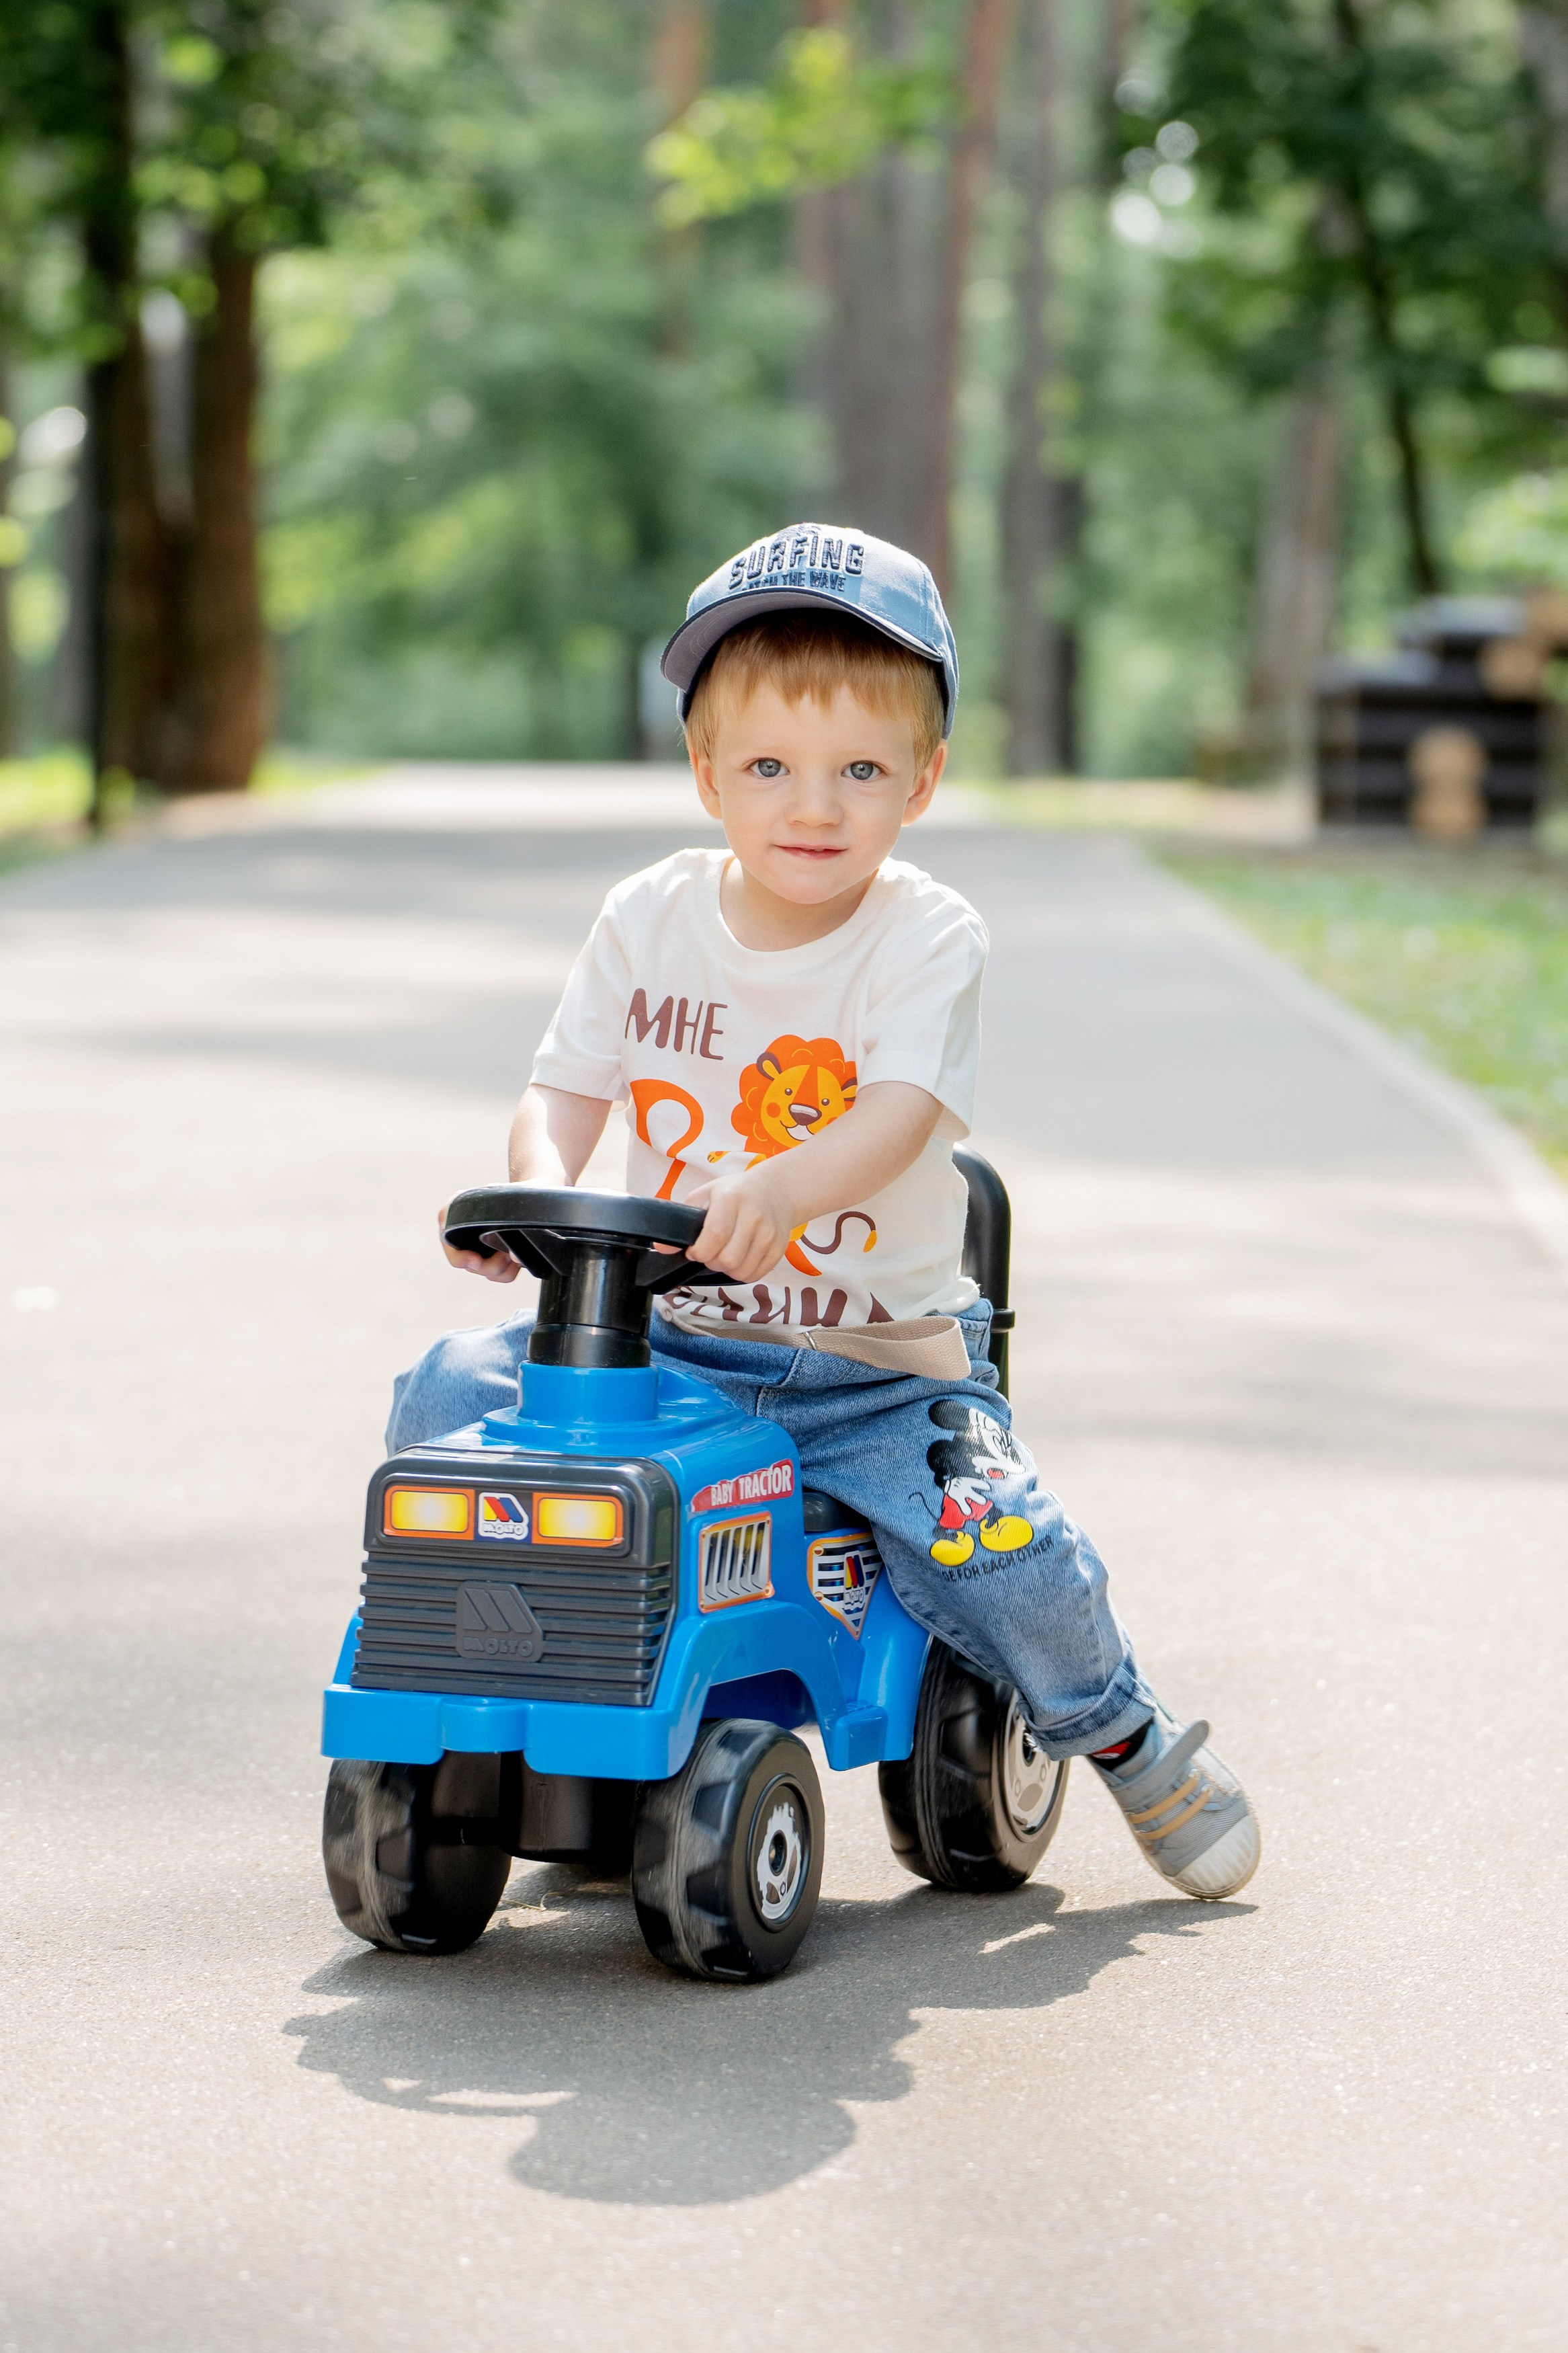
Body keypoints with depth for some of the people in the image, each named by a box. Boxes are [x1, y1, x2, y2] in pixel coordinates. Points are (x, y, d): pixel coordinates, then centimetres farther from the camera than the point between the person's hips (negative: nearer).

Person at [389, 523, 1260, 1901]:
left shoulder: (929, 937, -10)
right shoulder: (651, 920, 2)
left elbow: (897, 1115, -26)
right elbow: (568, 1088, 1)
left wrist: (783, 1187, -47)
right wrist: (540, 1185, -23)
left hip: (874, 1363, -3)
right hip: (663, 1334, 3)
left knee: (999, 1557, -22)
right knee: (451, 1398, -15)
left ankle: (1122, 1735, 13)